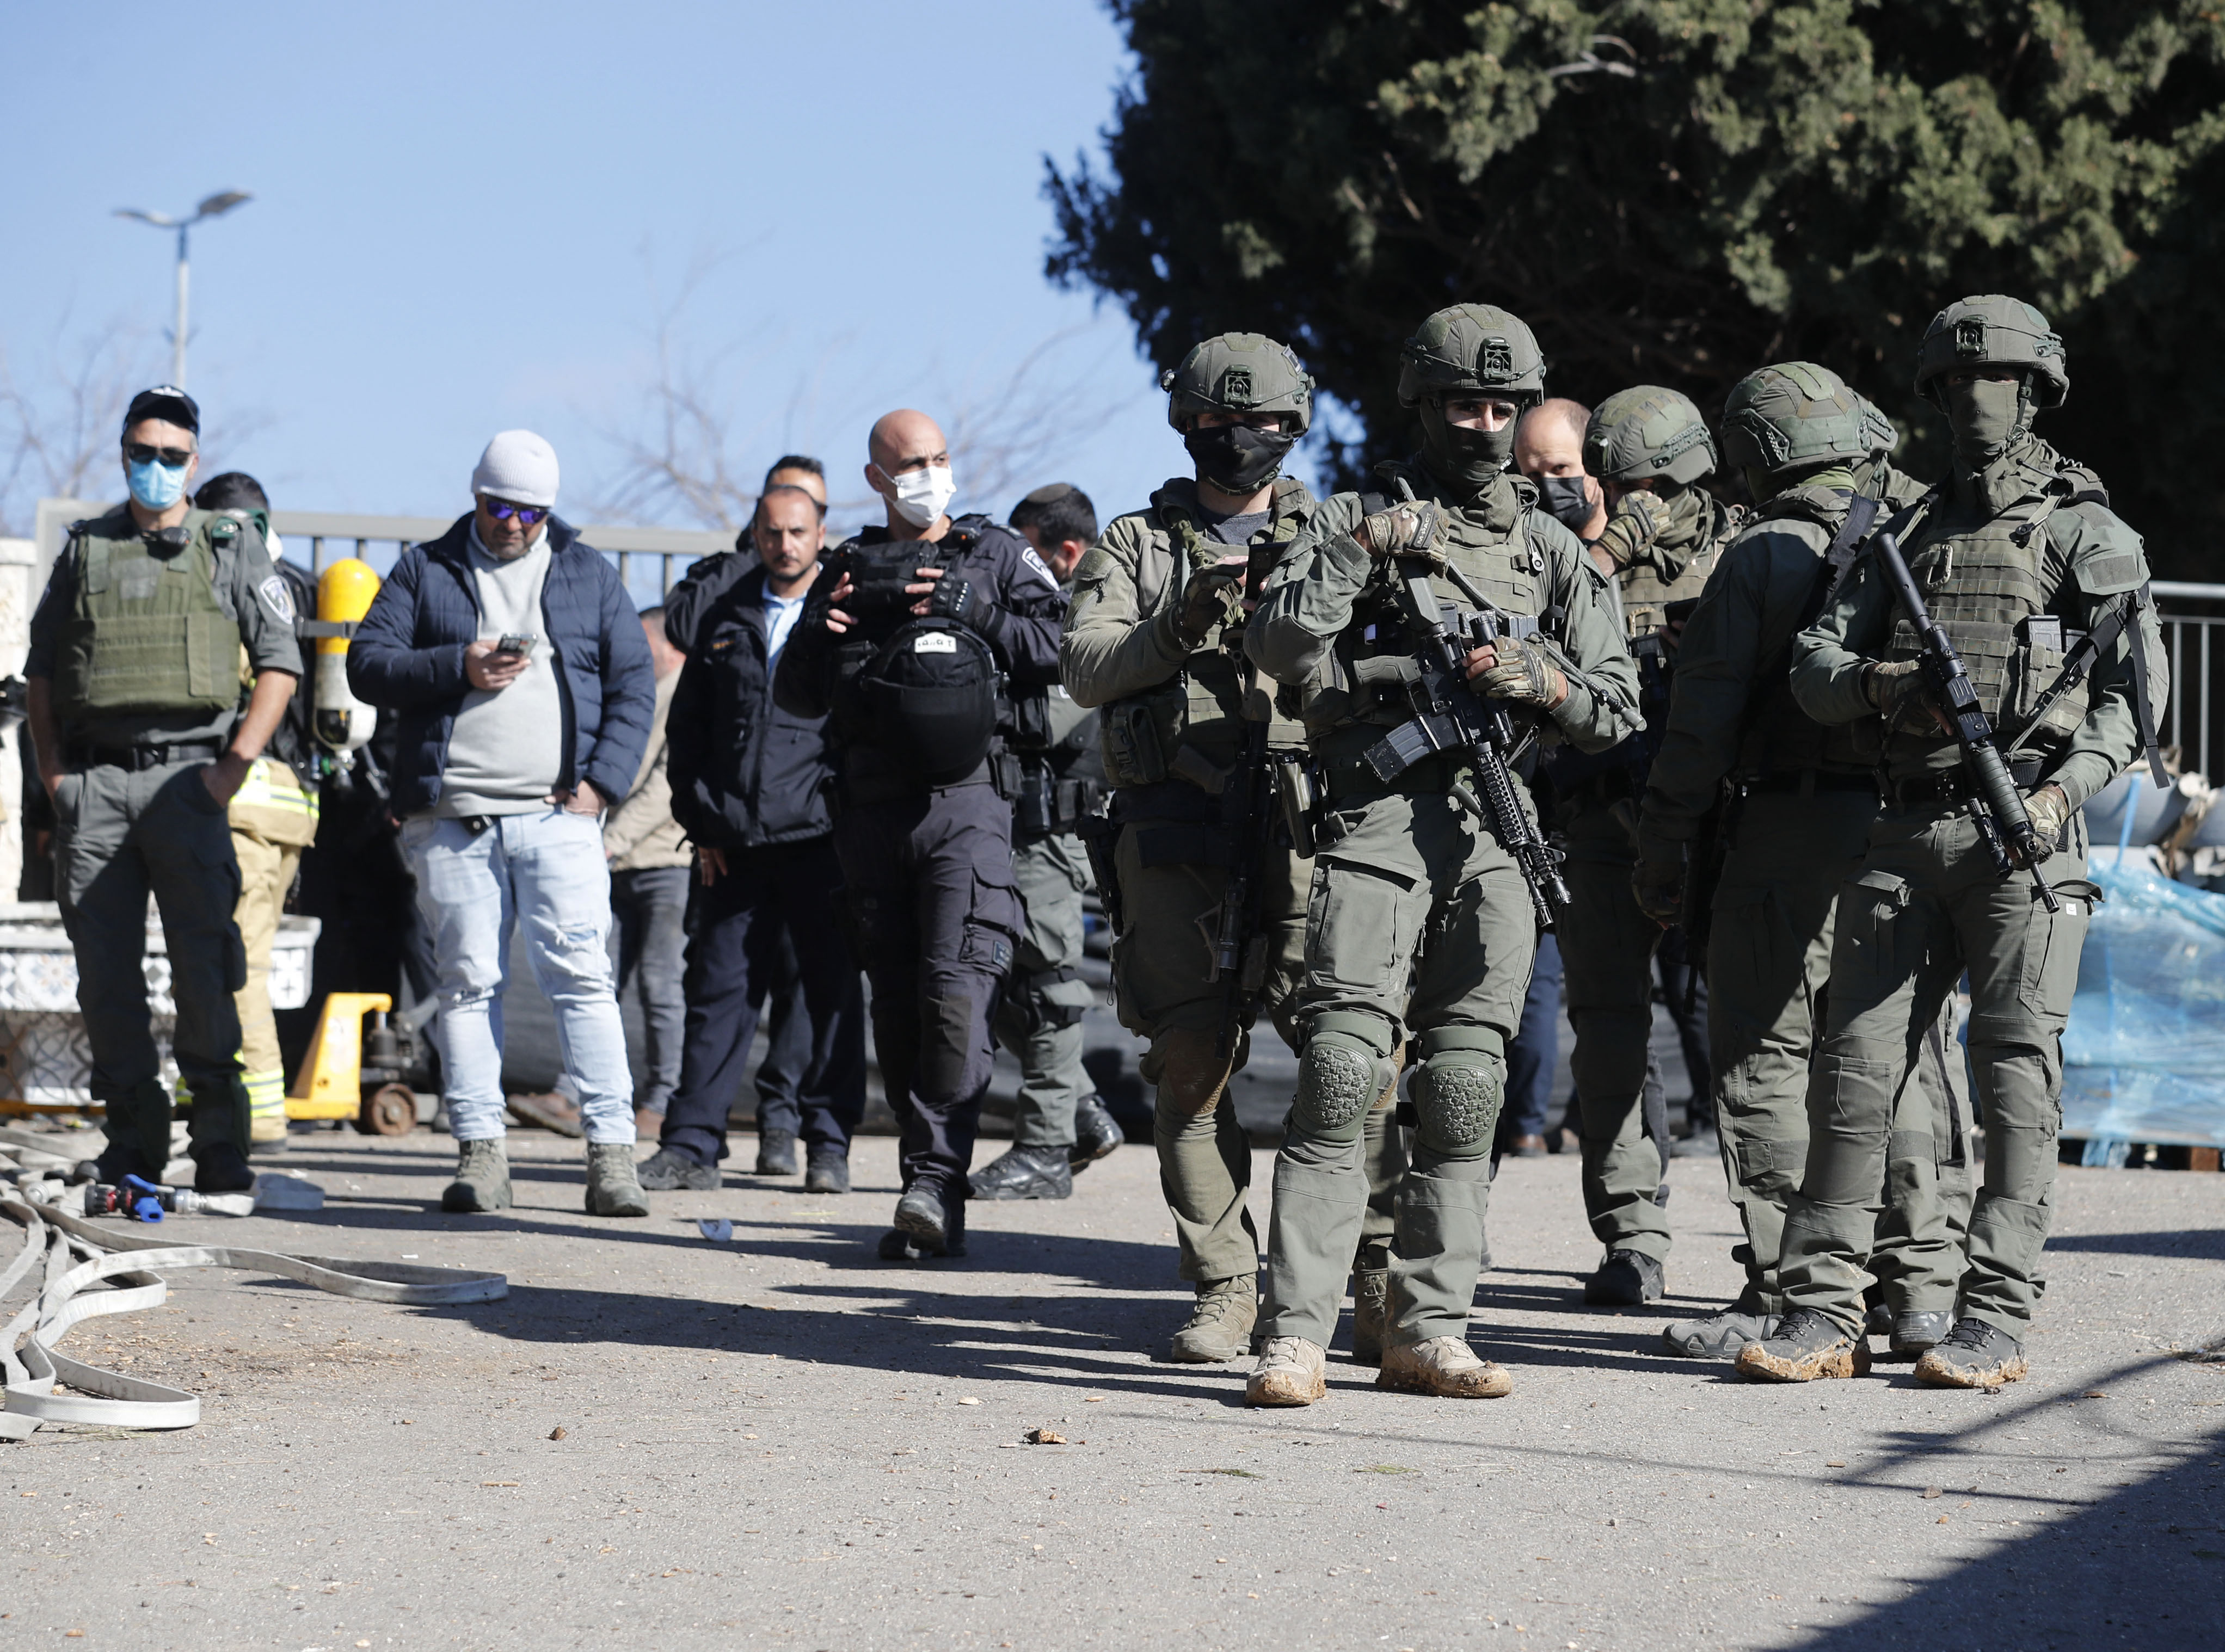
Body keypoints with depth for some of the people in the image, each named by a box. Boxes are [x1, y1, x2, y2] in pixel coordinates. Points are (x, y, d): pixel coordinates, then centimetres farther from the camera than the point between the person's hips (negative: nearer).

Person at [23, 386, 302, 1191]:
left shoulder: (231, 547, 9)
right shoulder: (85, 549, 16)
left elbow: (280, 663, 5)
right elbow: (40, 670, 18)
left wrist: (235, 765, -5)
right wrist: (52, 771, 6)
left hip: (184, 776, -2)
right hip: (92, 783, 3)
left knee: (204, 960, -9)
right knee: (105, 972, 0)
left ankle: (221, 1143, -3)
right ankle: (134, 1139, 6)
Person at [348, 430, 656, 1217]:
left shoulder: (589, 575, 14)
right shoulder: (424, 571, 12)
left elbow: (633, 686, 11)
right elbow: (366, 665, 4)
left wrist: (602, 780, -2)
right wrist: (457, 667, -11)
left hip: (557, 815, -1)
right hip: (451, 818, 1)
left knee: (581, 974, -9)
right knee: (468, 981, 1)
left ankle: (611, 1155, -10)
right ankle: (480, 1153, 4)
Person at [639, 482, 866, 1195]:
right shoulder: (723, 612, 12)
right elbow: (688, 722, 16)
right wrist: (700, 822, 10)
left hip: (821, 835, -3)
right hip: (735, 841, 3)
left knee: (832, 990, 1)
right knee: (718, 989, 4)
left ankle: (828, 1145, 8)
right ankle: (692, 1145, 8)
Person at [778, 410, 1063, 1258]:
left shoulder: (997, 554, 10)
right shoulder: (851, 569, 18)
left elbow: (1061, 651, -1)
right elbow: (796, 694, 15)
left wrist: (975, 616, -11)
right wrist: (824, 630, -4)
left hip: (967, 801, -4)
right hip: (873, 813, 4)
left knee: (959, 988, -19)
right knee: (896, 1008, 4)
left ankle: (938, 1179, -22)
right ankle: (929, 1212, 10)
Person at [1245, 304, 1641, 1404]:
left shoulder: (1553, 550, 18)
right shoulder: (1357, 520, 10)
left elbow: (1617, 708, 15)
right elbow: (1278, 646, -5)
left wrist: (1544, 683, -5)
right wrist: (1362, 552, -14)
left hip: (1499, 832, 3)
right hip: (1378, 822, -3)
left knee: (1465, 1088, 3)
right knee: (1341, 1074, -13)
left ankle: (1428, 1330, 9)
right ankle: (1293, 1336, -14)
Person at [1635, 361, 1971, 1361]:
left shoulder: (1764, 556, -5)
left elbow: (1704, 718, -7)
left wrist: (1662, 850, -1)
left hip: (1791, 827, -5)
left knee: (1767, 1058, -1)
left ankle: (1785, 1295, -4)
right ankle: (1926, 1285, 9)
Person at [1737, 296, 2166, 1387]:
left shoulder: (2088, 535, 5)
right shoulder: (1905, 535, 18)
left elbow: (2133, 693, -1)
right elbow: (1813, 667, 11)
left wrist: (2066, 786, -16)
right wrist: (1878, 680, -11)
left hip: (2025, 839, -4)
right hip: (1906, 834, 4)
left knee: (2016, 1071, -7)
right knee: (1855, 1065, -1)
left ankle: (1995, 1322, -5)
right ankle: (1823, 1316, 1)